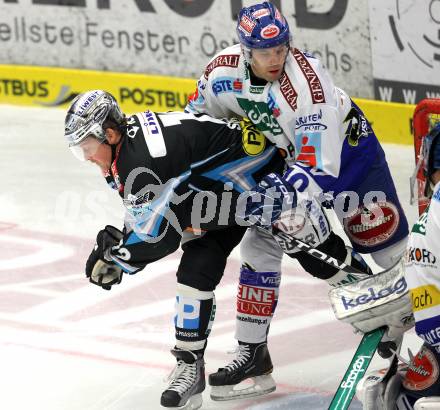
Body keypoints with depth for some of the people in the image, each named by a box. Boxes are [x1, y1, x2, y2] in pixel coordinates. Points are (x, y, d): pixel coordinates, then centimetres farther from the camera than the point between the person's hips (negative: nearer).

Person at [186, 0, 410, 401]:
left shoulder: (307, 80, -37)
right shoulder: (224, 71, -20)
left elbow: (318, 167, -40)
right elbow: (196, 121, 1)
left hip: (346, 149, -5)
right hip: (289, 154, 5)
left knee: (385, 246, 0)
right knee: (259, 245, -3)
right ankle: (251, 351, 5)